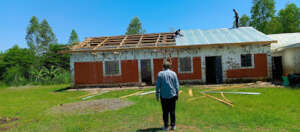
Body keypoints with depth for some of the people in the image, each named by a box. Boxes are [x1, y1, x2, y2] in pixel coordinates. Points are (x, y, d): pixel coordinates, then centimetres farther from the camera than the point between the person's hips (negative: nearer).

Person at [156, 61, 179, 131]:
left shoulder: (160, 74, -3)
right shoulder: (173, 73, 0)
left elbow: (158, 85, -4)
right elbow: (177, 85, 1)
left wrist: (157, 95, 2)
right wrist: (177, 94, 10)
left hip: (163, 96, -1)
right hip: (172, 95, 1)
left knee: (165, 111, 7)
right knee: (172, 111, 10)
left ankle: (166, 126, 12)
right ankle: (173, 126, 14)